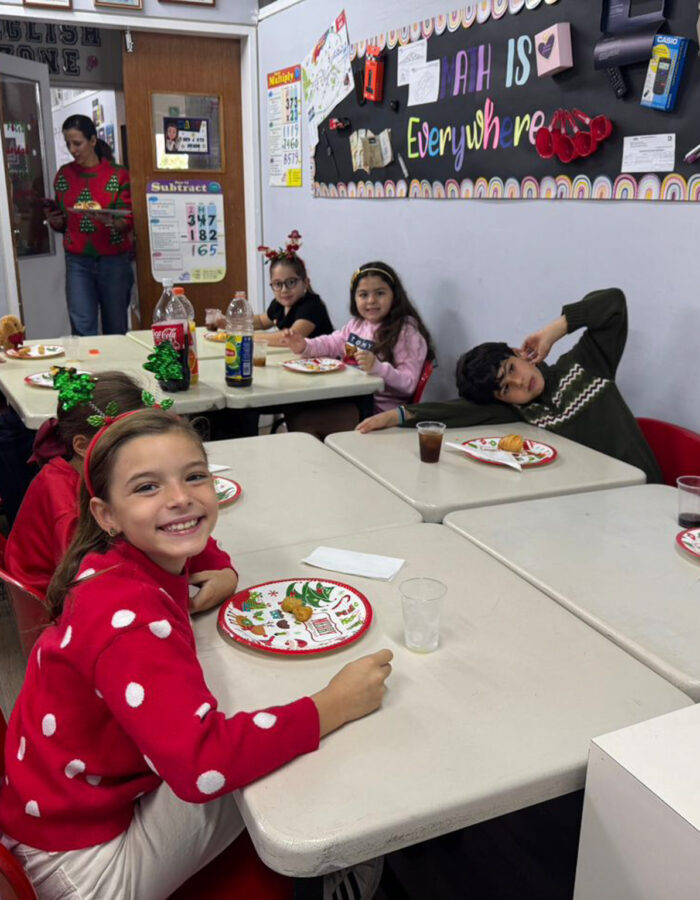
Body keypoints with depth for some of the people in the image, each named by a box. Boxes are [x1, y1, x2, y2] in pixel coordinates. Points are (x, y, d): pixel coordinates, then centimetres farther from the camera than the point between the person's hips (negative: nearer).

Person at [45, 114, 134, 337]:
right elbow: (62, 224, 18)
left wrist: (110, 221, -27)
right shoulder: (63, 175, 9)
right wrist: (54, 221, -5)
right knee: (82, 328, -6)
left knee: (116, 329, 3)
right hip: (77, 261, 2)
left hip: (114, 260, -2)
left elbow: (128, 222, -7)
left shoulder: (118, 174, -2)